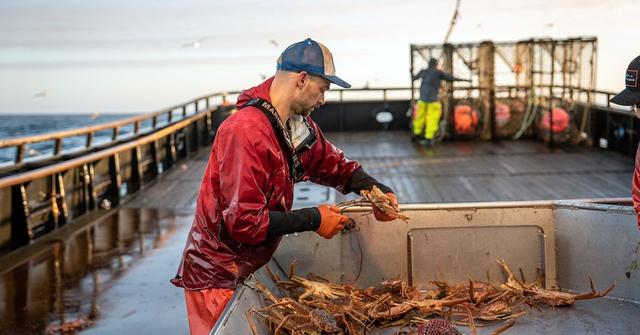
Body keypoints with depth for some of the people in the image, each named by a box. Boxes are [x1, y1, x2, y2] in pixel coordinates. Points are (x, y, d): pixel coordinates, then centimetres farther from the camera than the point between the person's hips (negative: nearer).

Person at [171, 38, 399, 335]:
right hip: (219, 276, -8)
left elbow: (333, 163, 15)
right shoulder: (246, 132, -27)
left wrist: (374, 189, -2)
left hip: (253, 266, 8)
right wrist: (313, 220, -22)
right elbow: (244, 222, -30)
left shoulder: (299, 125, -1)